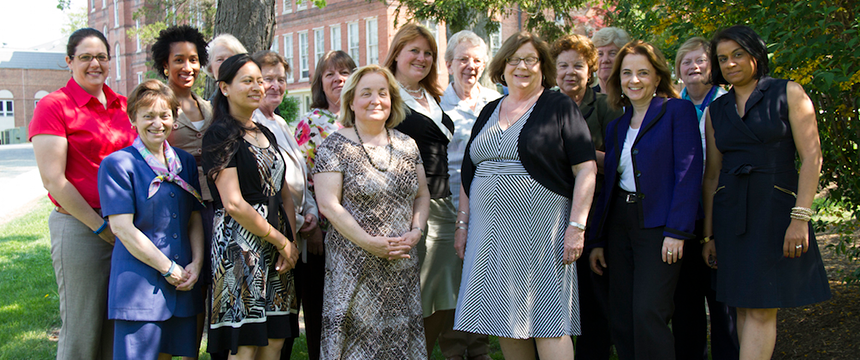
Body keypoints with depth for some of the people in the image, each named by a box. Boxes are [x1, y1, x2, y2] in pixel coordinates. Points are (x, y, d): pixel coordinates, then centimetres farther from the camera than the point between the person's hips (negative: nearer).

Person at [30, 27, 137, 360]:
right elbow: (53, 180, -10)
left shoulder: (122, 105, 13)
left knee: (120, 328, 11)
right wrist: (101, 227, -10)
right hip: (79, 228, -6)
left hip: (124, 228, 6)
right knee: (82, 332, 0)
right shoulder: (54, 106, -5)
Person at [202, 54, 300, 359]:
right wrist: (281, 241, -8)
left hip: (276, 247, 7)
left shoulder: (266, 135, 17)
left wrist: (291, 242, 0)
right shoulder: (220, 135, -6)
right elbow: (234, 204, -15)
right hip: (241, 243, -7)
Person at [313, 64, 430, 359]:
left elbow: (422, 195, 15)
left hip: (403, 264, 4)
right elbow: (328, 204, -11)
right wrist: (369, 242, -16)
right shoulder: (335, 147, -4)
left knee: (401, 336, 8)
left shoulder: (407, 145, 11)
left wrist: (416, 230, -3)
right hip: (355, 265, -4)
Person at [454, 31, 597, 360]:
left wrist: (576, 226, -14)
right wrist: (463, 224, 12)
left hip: (540, 231, -5)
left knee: (546, 322, -4)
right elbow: (469, 173, 19)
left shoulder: (559, 107, 0)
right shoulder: (489, 112, 16)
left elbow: (586, 169, -6)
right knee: (505, 319, 8)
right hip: (490, 234, 5)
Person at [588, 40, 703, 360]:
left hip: (658, 225, -6)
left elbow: (689, 173, -10)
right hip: (619, 223, 6)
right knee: (620, 319, 5)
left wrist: (676, 231, -18)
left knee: (648, 313, -14)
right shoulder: (616, 127, 17)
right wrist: (598, 239, 13)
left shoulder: (677, 111, -2)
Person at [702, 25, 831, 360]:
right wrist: (709, 234, 9)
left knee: (761, 309, -8)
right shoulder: (716, 110, 13)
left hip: (777, 207, -4)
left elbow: (811, 157, -6)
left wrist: (800, 217, -15)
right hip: (731, 215, 4)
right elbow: (712, 174, 13)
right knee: (744, 308, 6)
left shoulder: (789, 93, 1)